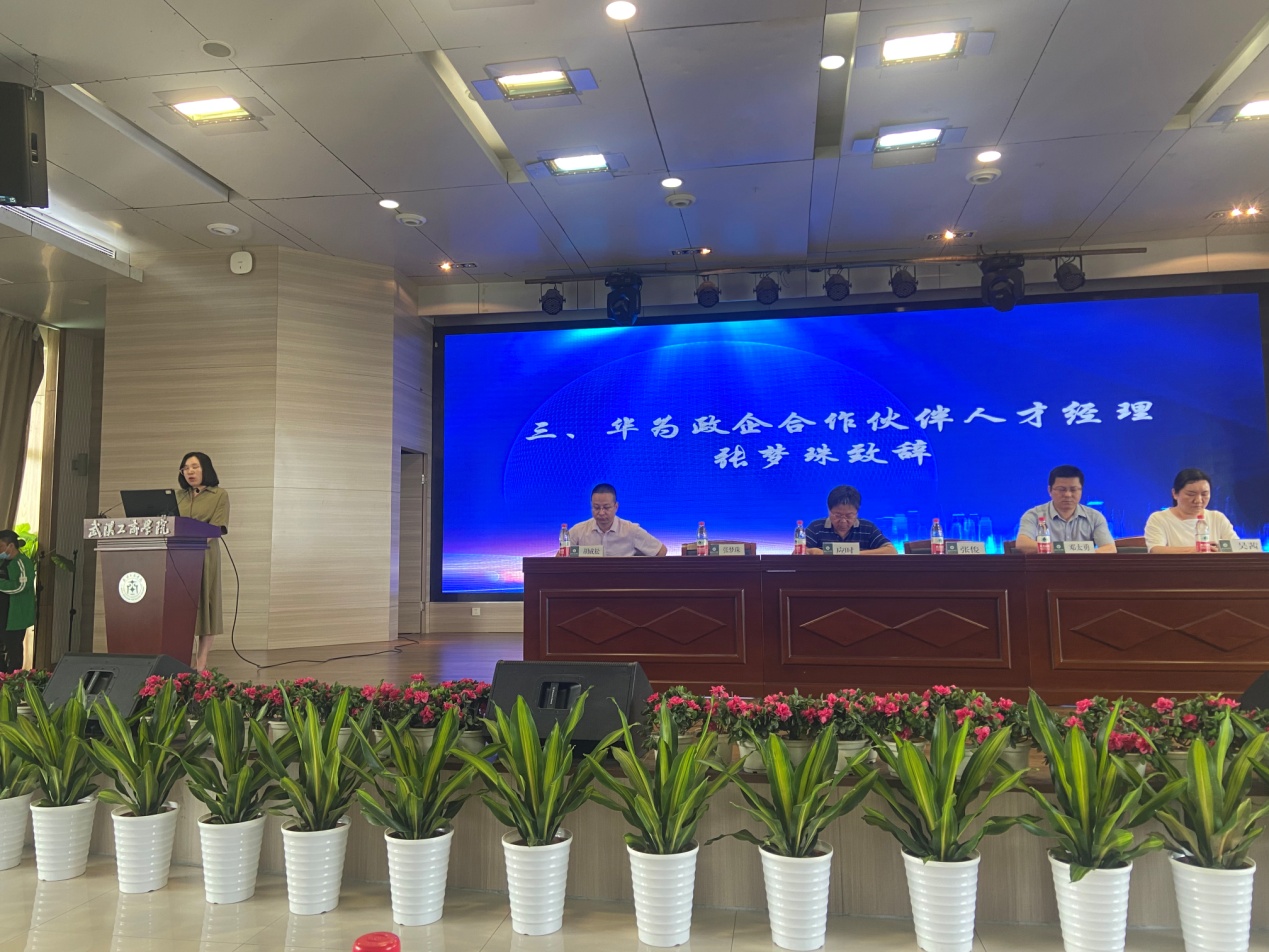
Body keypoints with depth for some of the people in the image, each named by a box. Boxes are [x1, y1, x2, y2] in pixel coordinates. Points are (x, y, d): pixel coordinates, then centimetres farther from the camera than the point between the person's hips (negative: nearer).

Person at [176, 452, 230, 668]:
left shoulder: (219, 495, 2)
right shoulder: (178, 496, 17)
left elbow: (217, 528, -9)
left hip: (204, 555, -4)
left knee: (204, 602, -3)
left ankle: (201, 660, 0)